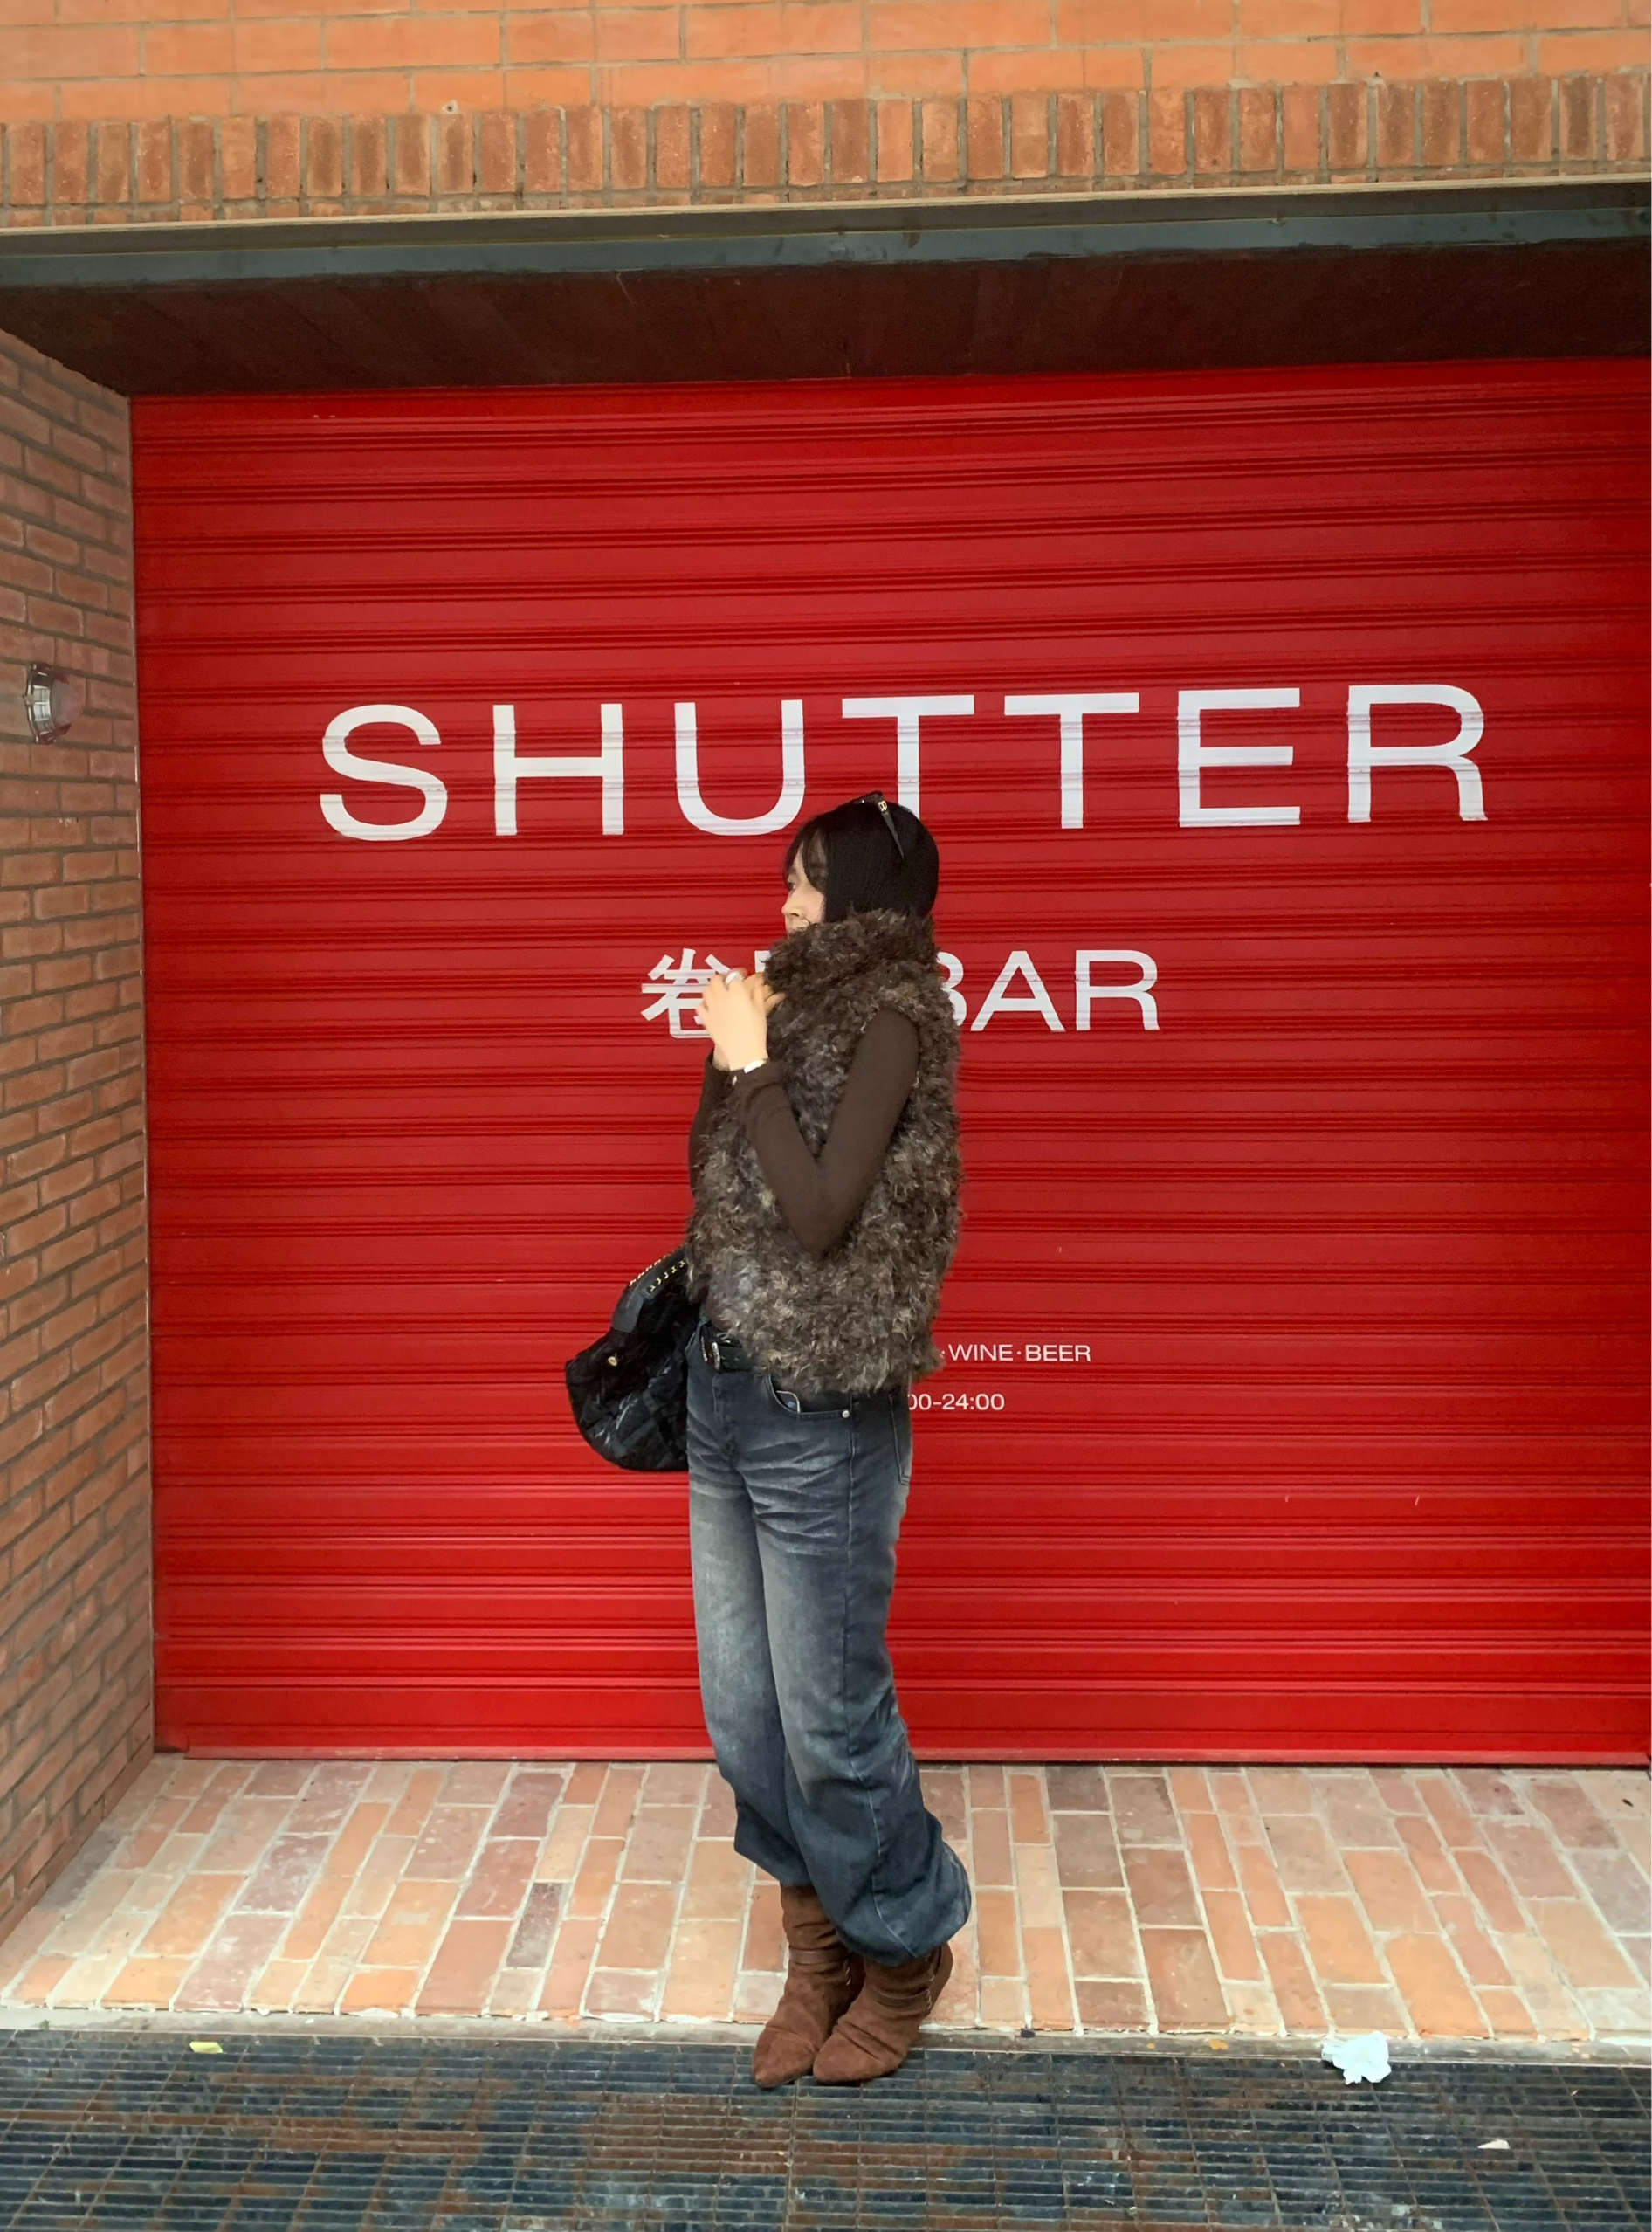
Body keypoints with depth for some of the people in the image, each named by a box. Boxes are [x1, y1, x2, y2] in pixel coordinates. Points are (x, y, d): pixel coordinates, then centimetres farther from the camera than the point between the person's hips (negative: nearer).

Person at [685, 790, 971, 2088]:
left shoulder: (893, 1015, -10)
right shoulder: (809, 1005, 11)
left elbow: (823, 1212, -19)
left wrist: (749, 1061, -13)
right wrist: (738, 1048, 7)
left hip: (822, 1412, -8)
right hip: (729, 1394, 8)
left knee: (829, 1715, 2)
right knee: (744, 1713, 11)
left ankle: (908, 1946, 25)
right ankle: (822, 1952, 29)